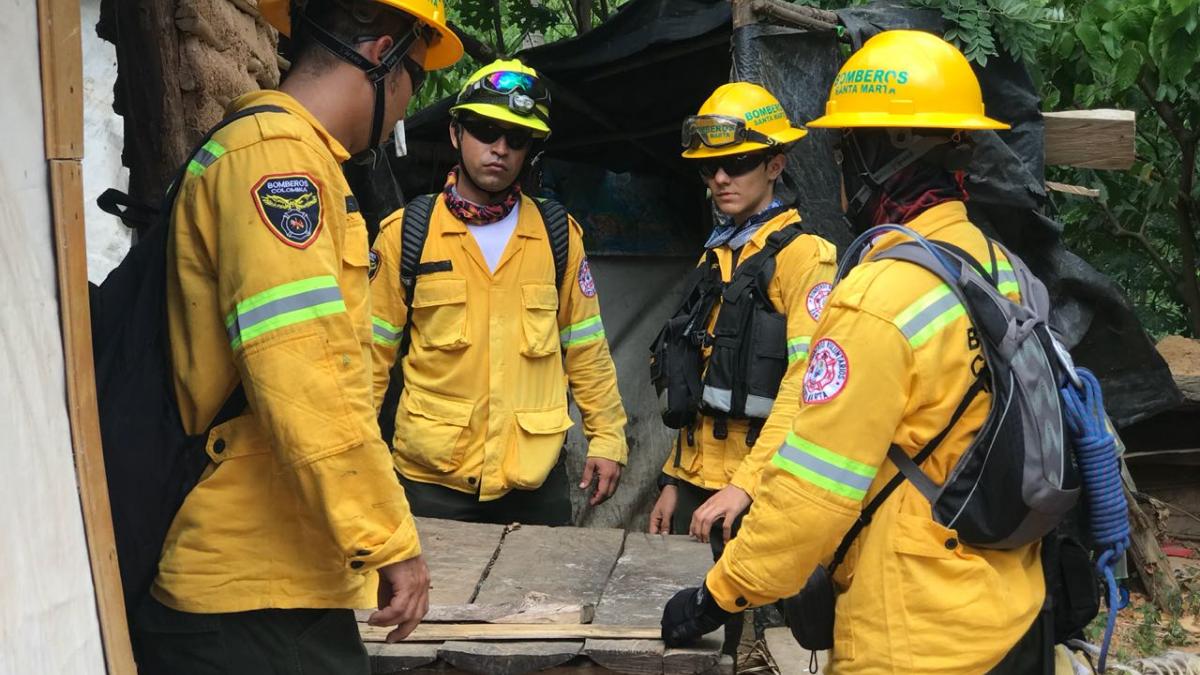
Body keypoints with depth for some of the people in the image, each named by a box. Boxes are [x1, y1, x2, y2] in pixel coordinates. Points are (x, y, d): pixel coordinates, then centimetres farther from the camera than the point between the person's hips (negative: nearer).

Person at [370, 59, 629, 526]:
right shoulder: (405, 234, -1)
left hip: (536, 476, 2)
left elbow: (585, 346, 9)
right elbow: (373, 350, 1)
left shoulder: (559, 235, 4)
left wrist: (607, 436, 7)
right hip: (431, 477, -1)